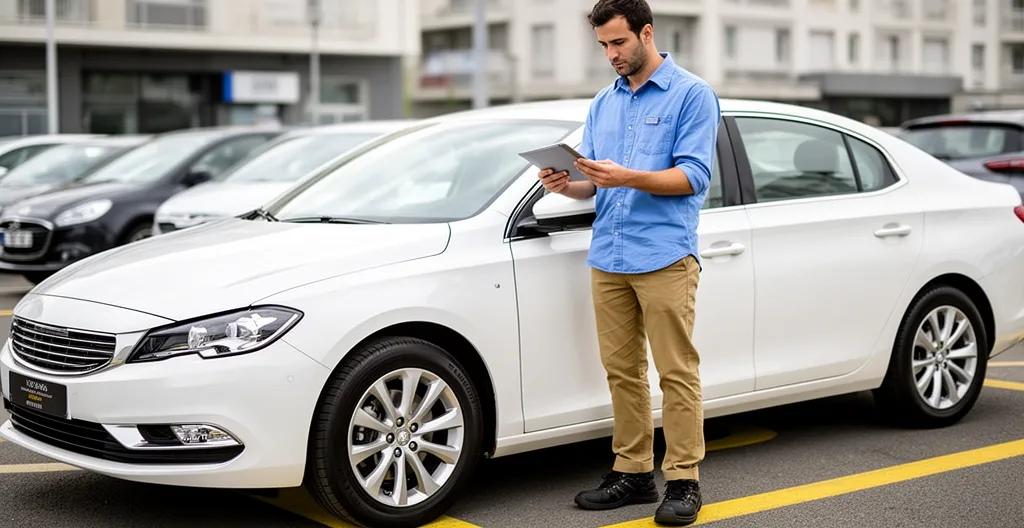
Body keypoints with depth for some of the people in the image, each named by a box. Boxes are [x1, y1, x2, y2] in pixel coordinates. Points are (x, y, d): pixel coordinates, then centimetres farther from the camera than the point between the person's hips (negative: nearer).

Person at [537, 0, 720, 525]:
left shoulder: (691, 94, -1)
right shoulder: (603, 103, 18)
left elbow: (694, 176, -11)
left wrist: (628, 178, -22)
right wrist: (567, 184, -3)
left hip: (664, 257, -6)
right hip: (607, 258, 6)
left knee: (676, 373, -3)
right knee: (622, 372, 9)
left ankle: (684, 480, 2)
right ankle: (632, 472, 17)